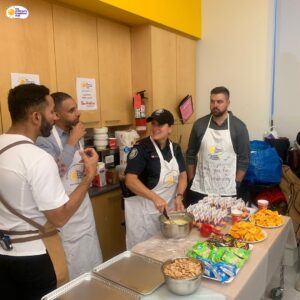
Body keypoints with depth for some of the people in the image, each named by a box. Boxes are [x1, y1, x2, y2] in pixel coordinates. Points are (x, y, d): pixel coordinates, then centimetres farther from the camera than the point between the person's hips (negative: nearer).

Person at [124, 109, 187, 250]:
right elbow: (130, 180, -22)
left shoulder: (175, 148, 3)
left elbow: (182, 175, 8)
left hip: (168, 208, 6)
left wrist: (179, 197, -9)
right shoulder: (141, 148, -15)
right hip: (144, 211, -6)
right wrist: (155, 198, -32)